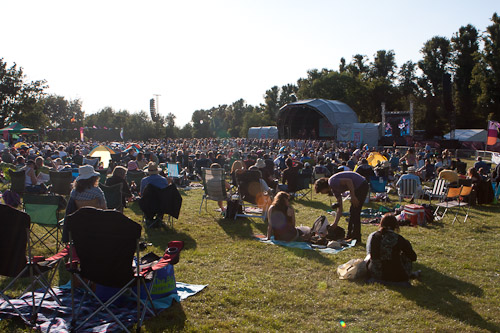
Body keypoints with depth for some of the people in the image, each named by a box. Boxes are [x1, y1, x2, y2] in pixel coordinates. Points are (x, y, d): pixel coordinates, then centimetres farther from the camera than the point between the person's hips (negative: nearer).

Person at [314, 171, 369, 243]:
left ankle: (356, 238, 5)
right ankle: (349, 236, 24)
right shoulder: (334, 190, 13)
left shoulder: (332, 182, -12)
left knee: (355, 212, -4)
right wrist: (335, 223, 13)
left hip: (361, 185, -10)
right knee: (352, 212, 15)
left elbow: (349, 181, -24)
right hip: (358, 187, 10)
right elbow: (340, 209, 14)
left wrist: (353, 196, -21)